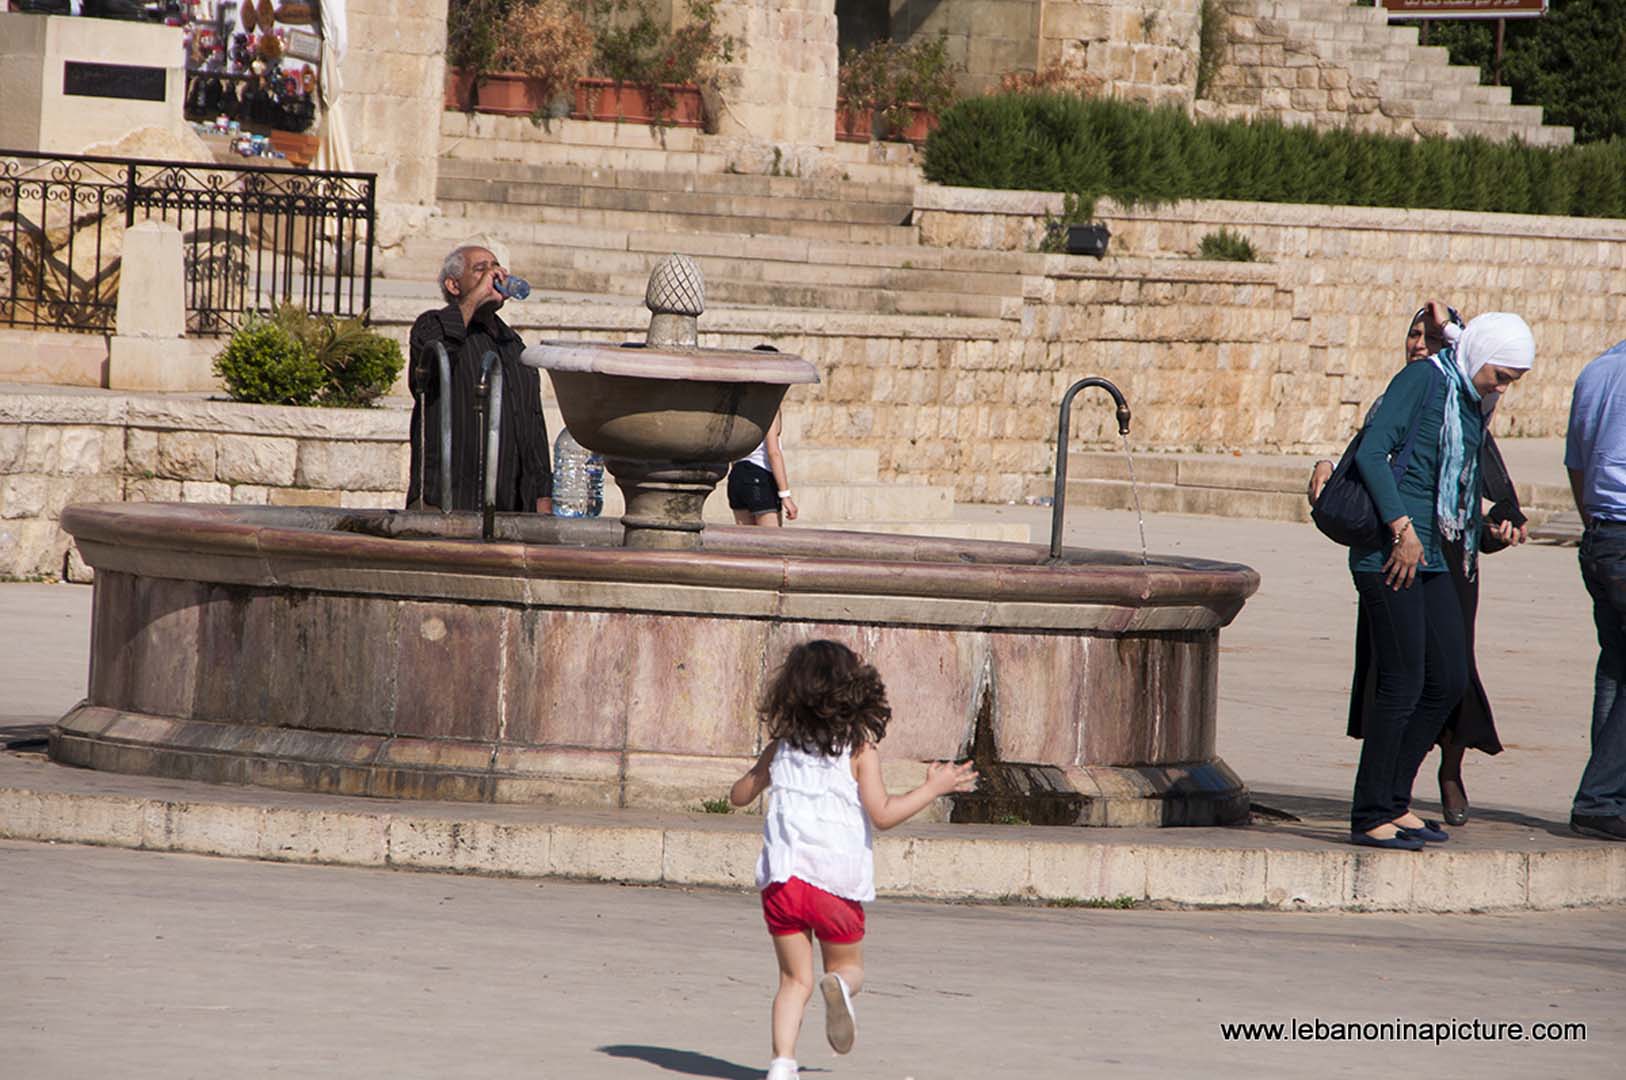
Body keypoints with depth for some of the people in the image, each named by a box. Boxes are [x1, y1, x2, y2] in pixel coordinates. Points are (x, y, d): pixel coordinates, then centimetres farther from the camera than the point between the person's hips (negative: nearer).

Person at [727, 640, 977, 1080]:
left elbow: (739, 795, 18)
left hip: (781, 876, 2)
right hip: (838, 878, -2)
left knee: (795, 979, 10)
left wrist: (761, 771, 38)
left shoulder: (782, 747, 7)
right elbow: (882, 813, -12)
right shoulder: (860, 749, -4)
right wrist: (933, 788, -1)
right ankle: (839, 986, -20)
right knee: (848, 966, 17)